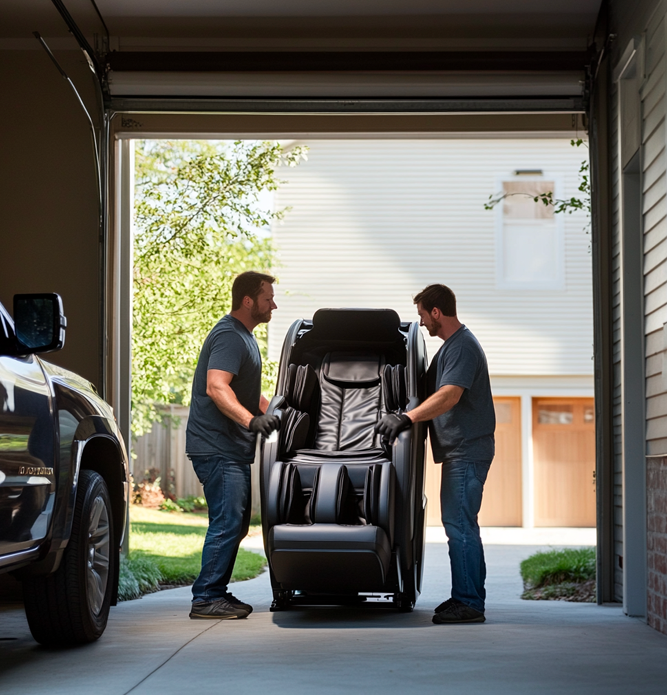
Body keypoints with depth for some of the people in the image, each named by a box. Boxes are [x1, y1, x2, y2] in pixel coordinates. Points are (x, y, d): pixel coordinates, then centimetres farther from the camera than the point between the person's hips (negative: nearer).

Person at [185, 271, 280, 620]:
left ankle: (216, 592, 19)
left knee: (235, 524, 13)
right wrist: (252, 420, -39)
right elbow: (216, 387, -28)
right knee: (227, 522, -12)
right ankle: (205, 598, -8)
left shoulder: (244, 336, 20)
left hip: (234, 448, 11)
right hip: (217, 449, -11)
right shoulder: (228, 336, -14)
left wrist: (274, 413, 28)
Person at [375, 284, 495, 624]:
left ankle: (469, 603, -7)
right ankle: (466, 598, 18)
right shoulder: (451, 346, 19)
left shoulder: (463, 347, -14)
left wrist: (405, 418, -28)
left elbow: (449, 396, -25)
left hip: (467, 451, -11)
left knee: (460, 525, -10)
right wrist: (407, 417, 21)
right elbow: (436, 392, 28)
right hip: (458, 451, 11)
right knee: (458, 524, 12)